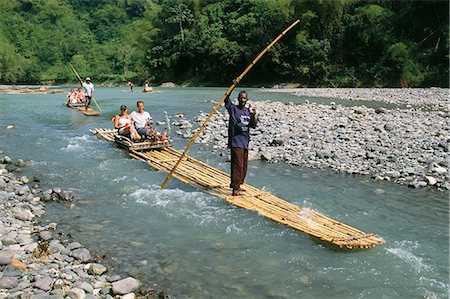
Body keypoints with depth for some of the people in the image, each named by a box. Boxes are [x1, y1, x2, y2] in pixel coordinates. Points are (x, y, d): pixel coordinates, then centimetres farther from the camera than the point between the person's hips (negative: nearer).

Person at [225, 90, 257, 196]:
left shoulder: (248, 110, 11)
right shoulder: (233, 108, -2)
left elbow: (253, 126, 2)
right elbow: (226, 99, -15)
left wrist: (253, 116, -16)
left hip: (245, 142, 7)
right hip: (236, 142, -7)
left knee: (244, 166, 14)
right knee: (238, 165, -11)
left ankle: (238, 185, 28)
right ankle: (235, 190, -9)